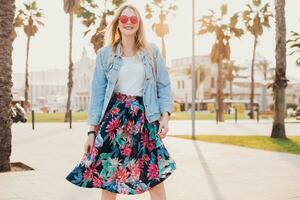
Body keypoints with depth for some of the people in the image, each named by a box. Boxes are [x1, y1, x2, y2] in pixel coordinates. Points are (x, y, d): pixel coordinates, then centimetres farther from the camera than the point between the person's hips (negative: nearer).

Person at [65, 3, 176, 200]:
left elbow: (164, 86, 6)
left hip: (145, 117, 0)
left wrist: (165, 116, -7)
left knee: (156, 176, -2)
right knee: (107, 176, 3)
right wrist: (92, 130, 0)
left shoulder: (152, 51, 6)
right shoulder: (105, 54, 4)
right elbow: (98, 93, 4)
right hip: (114, 116, 0)